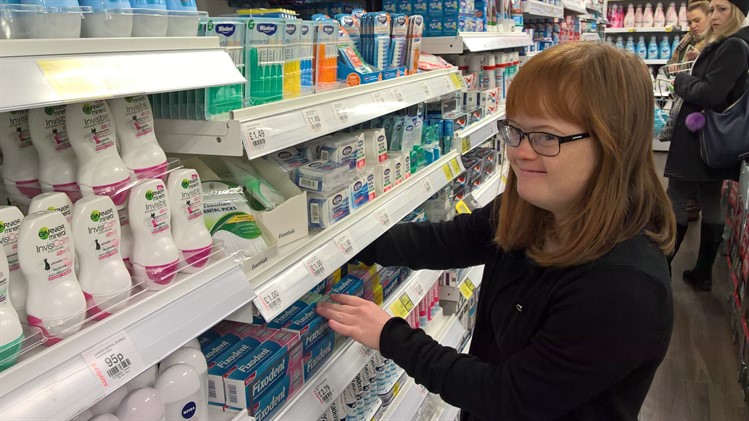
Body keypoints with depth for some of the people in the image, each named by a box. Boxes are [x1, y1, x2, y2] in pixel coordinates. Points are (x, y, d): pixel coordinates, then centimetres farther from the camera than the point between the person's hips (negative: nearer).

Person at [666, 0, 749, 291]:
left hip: (699, 138, -10)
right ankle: (703, 273, 19)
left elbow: (710, 94, -23)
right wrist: (689, 80, 3)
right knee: (711, 205, 11)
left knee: (675, 202, -6)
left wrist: (681, 81, -7)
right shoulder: (725, 45, 15)